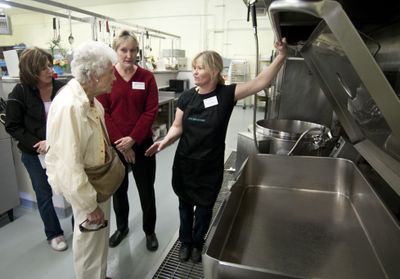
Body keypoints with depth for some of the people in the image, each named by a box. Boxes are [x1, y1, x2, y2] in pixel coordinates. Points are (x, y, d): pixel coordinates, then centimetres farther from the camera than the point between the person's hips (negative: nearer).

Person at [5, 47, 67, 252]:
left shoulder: (61, 88, -8)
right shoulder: (20, 92, -11)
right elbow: (12, 126, -5)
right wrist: (36, 144, -16)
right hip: (35, 154, -1)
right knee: (44, 194, 11)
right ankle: (54, 234, 32)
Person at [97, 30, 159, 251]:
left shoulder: (147, 77, -2)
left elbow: (151, 111, -7)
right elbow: (103, 112, -6)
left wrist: (132, 139, -14)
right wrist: (121, 143, -12)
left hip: (142, 143, 0)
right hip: (114, 145, 1)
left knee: (146, 189, 9)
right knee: (118, 189, 16)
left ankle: (149, 231, 31)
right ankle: (122, 227, 40)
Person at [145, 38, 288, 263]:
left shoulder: (227, 94, -11)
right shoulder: (187, 97, -4)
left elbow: (261, 83, -19)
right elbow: (177, 127, 2)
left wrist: (281, 57, -27)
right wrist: (165, 141, -15)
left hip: (211, 166, -1)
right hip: (184, 163, 2)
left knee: (205, 206, 16)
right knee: (185, 204, 18)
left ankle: (197, 244, 44)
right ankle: (185, 241, 44)